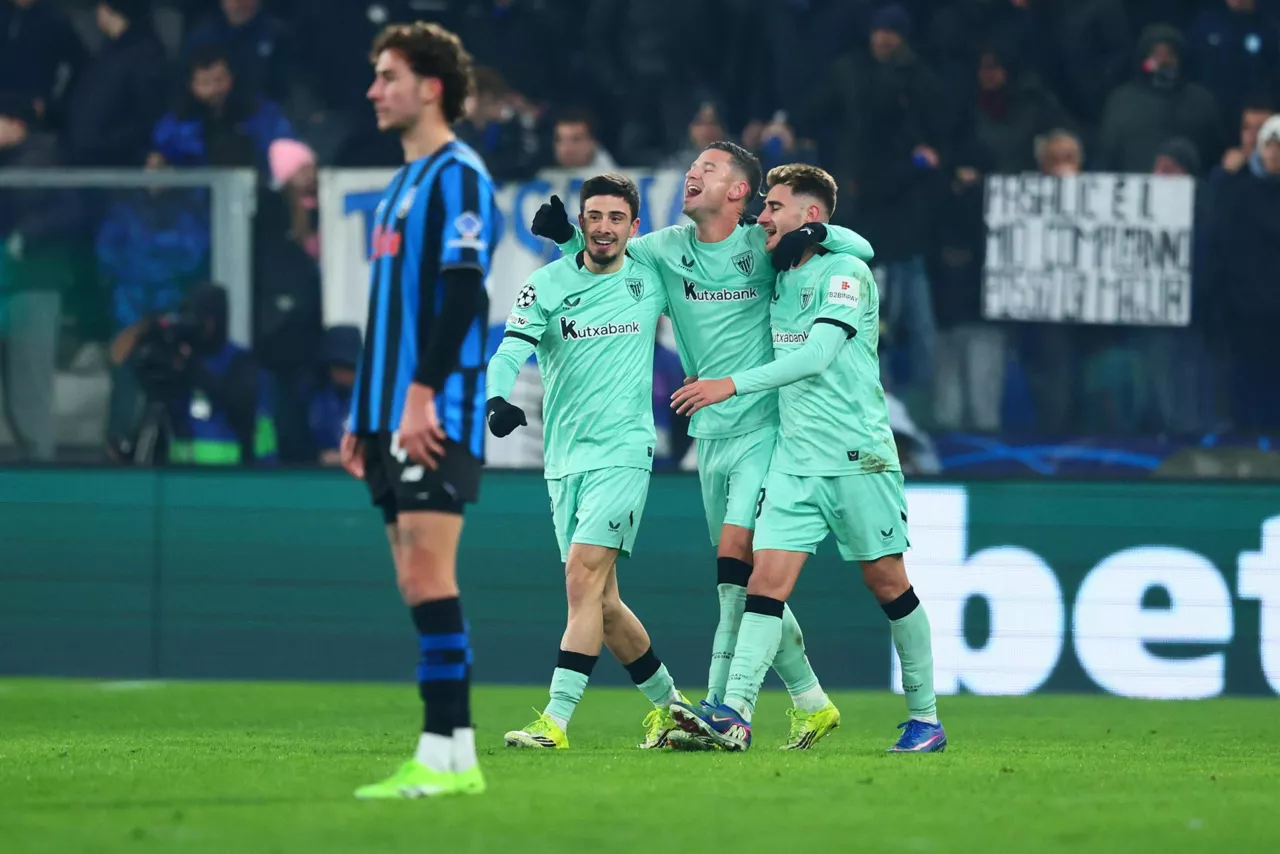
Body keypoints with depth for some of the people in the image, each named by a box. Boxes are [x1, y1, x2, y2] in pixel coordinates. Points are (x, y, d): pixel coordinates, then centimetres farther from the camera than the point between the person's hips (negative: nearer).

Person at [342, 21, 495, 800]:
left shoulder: (458, 175, -8)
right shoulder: (402, 185, 21)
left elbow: (462, 292, -17)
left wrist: (422, 393, -24)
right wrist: (364, 414, 21)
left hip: (438, 415, -10)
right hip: (396, 415, 10)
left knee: (428, 573, -13)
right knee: (417, 582, 7)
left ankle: (445, 754, -15)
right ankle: (455, 756, 8)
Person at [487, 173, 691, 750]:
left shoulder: (650, 279, 3)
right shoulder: (547, 285, 2)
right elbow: (511, 350, -10)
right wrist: (497, 398, -31)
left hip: (623, 450, -3)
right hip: (564, 459, 3)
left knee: (583, 579, -17)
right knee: (602, 602, 8)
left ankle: (555, 722, -21)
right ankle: (669, 703, 27)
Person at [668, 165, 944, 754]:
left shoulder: (845, 273, -9)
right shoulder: (780, 279, 15)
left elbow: (817, 355, -20)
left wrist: (732, 385, -22)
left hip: (858, 456, -6)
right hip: (793, 458, 6)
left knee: (887, 582, 0)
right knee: (768, 576, -7)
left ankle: (926, 716, 12)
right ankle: (735, 714, -17)